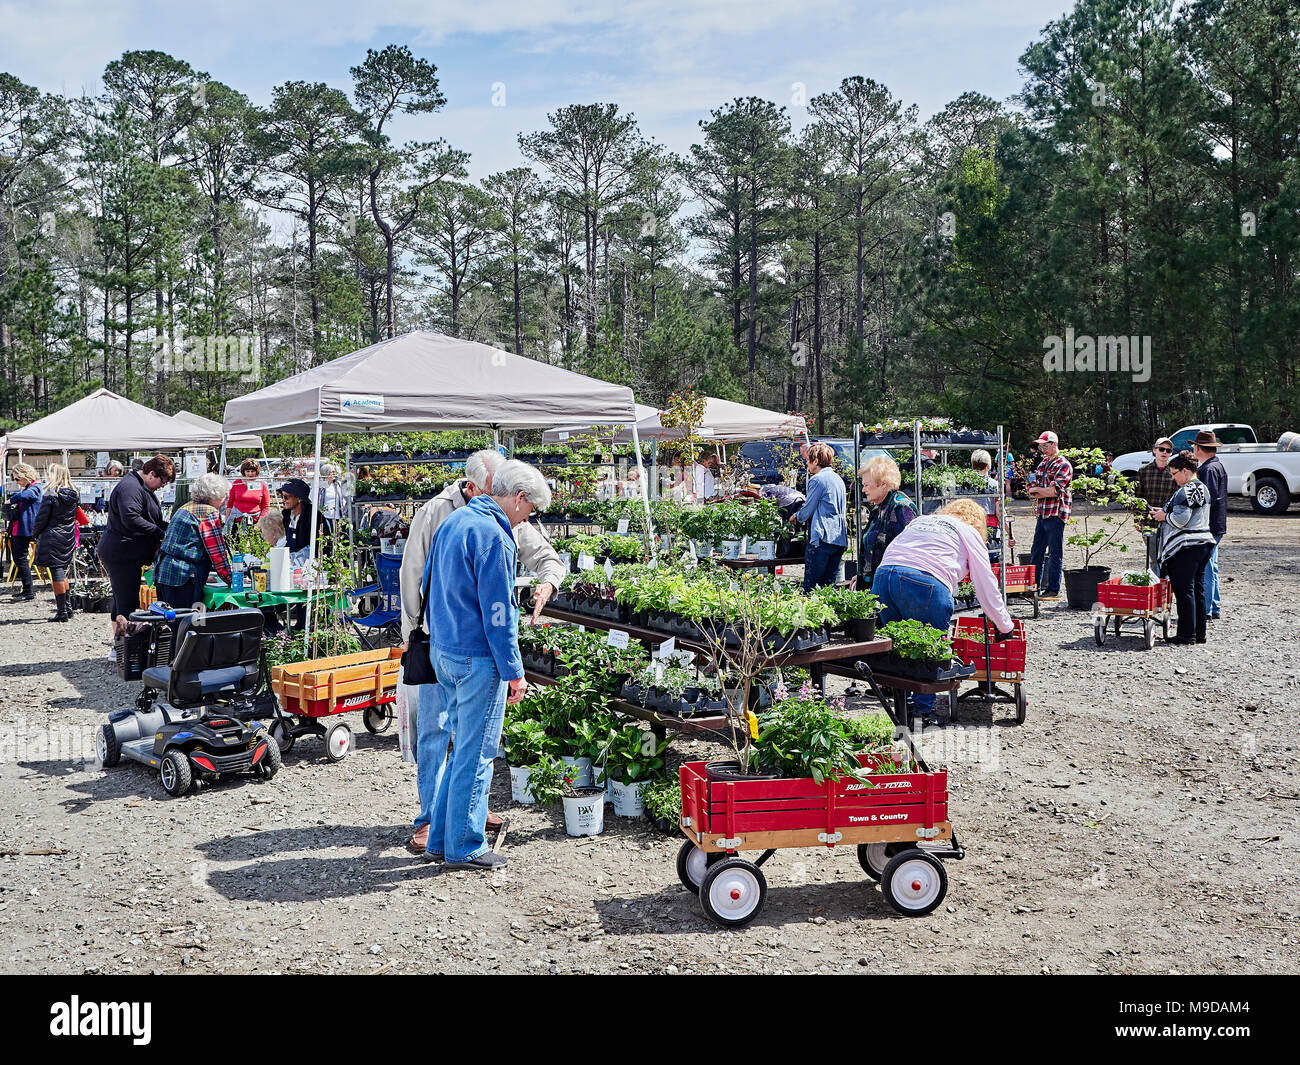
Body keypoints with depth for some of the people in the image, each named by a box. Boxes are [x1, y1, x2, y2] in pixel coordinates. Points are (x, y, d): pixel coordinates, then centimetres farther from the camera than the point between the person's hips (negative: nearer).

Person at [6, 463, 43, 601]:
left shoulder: (35, 487, -10)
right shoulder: (23, 488, 18)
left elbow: (24, 496, -28)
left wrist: (11, 500, -12)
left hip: (24, 529, -10)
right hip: (15, 529, 10)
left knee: (21, 559, -10)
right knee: (17, 559, 13)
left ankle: (29, 592, -7)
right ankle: (26, 590, 21)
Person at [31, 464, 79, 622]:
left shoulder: (50, 494, -14)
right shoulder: (74, 495, 4)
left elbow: (41, 518, -9)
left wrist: (35, 533, 5)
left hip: (52, 537, -6)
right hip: (69, 538, 6)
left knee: (56, 573, -2)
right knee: (62, 571, 18)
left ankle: (62, 612, -2)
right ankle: (68, 607, 20)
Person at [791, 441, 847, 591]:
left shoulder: (817, 479, -8)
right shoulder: (838, 479, 18)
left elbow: (807, 510, -6)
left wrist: (796, 517, 15)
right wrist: (802, 515, 29)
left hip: (823, 538, -8)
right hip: (840, 539, 9)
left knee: (810, 585, -4)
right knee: (829, 584, 10)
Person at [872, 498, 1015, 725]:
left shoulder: (919, 521, 35)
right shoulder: (969, 533, 20)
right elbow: (987, 587, 19)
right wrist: (1006, 627, 29)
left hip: (882, 575, 5)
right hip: (925, 583, -5)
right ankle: (923, 711, 10)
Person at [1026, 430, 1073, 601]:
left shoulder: (1063, 465, -7)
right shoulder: (1042, 464, 18)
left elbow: (1054, 491, -18)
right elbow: (1031, 490, 12)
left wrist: (1037, 490, -3)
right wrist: (1046, 491, -7)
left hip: (1056, 514, -8)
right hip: (1043, 514, 8)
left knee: (1055, 553, -3)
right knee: (1037, 552, 11)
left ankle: (1053, 590, 1)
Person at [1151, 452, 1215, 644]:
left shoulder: (1185, 491, -15)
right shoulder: (1203, 488, 17)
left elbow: (1180, 519, -22)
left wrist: (1164, 516, -4)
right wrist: (1166, 512, 17)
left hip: (1185, 547, -10)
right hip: (1204, 542, 10)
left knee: (1184, 590, -4)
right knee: (1198, 590, 12)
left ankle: (1187, 634, -1)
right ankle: (1200, 633, 17)